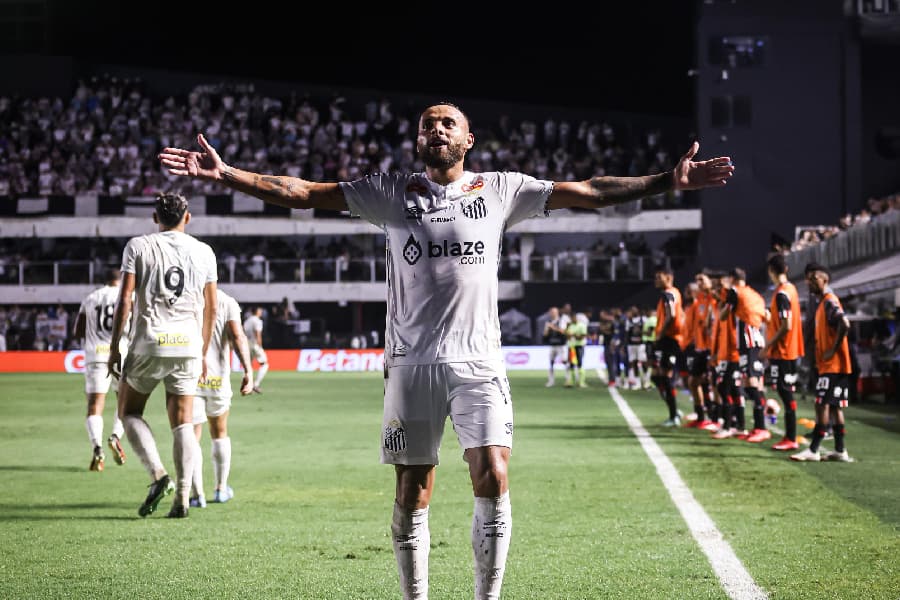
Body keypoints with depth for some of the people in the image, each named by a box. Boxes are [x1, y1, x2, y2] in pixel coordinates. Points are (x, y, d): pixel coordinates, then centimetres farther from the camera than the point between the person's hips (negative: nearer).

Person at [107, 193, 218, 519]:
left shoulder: (138, 246, 0)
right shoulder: (204, 252, 9)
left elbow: (125, 300, -5)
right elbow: (210, 308, 12)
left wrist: (114, 347, 1)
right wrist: (202, 352, 21)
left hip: (149, 344, -3)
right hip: (188, 345, 3)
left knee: (129, 411, 13)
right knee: (182, 421, 7)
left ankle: (158, 474, -7)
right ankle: (182, 496, 0)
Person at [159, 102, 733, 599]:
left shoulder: (500, 190, 8)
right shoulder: (393, 193, 8)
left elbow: (588, 192, 7)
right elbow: (302, 192, 4)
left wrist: (669, 180, 1)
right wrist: (225, 174, -5)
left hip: (478, 361, 0)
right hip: (412, 362, 0)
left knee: (493, 480, -13)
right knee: (412, 494, 3)